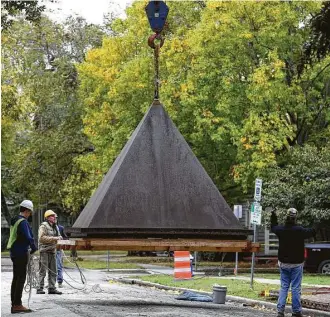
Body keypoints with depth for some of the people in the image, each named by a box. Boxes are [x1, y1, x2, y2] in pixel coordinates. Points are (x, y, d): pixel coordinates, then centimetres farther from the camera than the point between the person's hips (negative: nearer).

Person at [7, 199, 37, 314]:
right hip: (21, 253, -9)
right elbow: (28, 237, -23)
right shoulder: (23, 222, -16)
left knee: (16, 278, 13)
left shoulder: (14, 220, 13)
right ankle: (17, 304, -6)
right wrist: (34, 248, -7)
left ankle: (14, 304, 16)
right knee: (21, 278, -6)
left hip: (14, 252, 9)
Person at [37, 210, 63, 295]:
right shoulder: (43, 226, -7)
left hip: (53, 250, 8)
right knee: (43, 270, -7)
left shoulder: (55, 227, 19)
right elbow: (41, 238, -19)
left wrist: (59, 238, 7)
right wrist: (54, 238, -21)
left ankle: (52, 288, 12)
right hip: (45, 250, -8)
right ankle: (40, 288, -6)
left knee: (53, 271, 7)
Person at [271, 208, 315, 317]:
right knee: (296, 288, 3)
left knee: (283, 287, 10)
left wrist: (273, 217, 32)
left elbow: (273, 227, 16)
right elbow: (311, 232, -6)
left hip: (283, 263, 3)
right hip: (296, 264, -3)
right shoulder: (300, 230, -18)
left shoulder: (281, 230, -5)